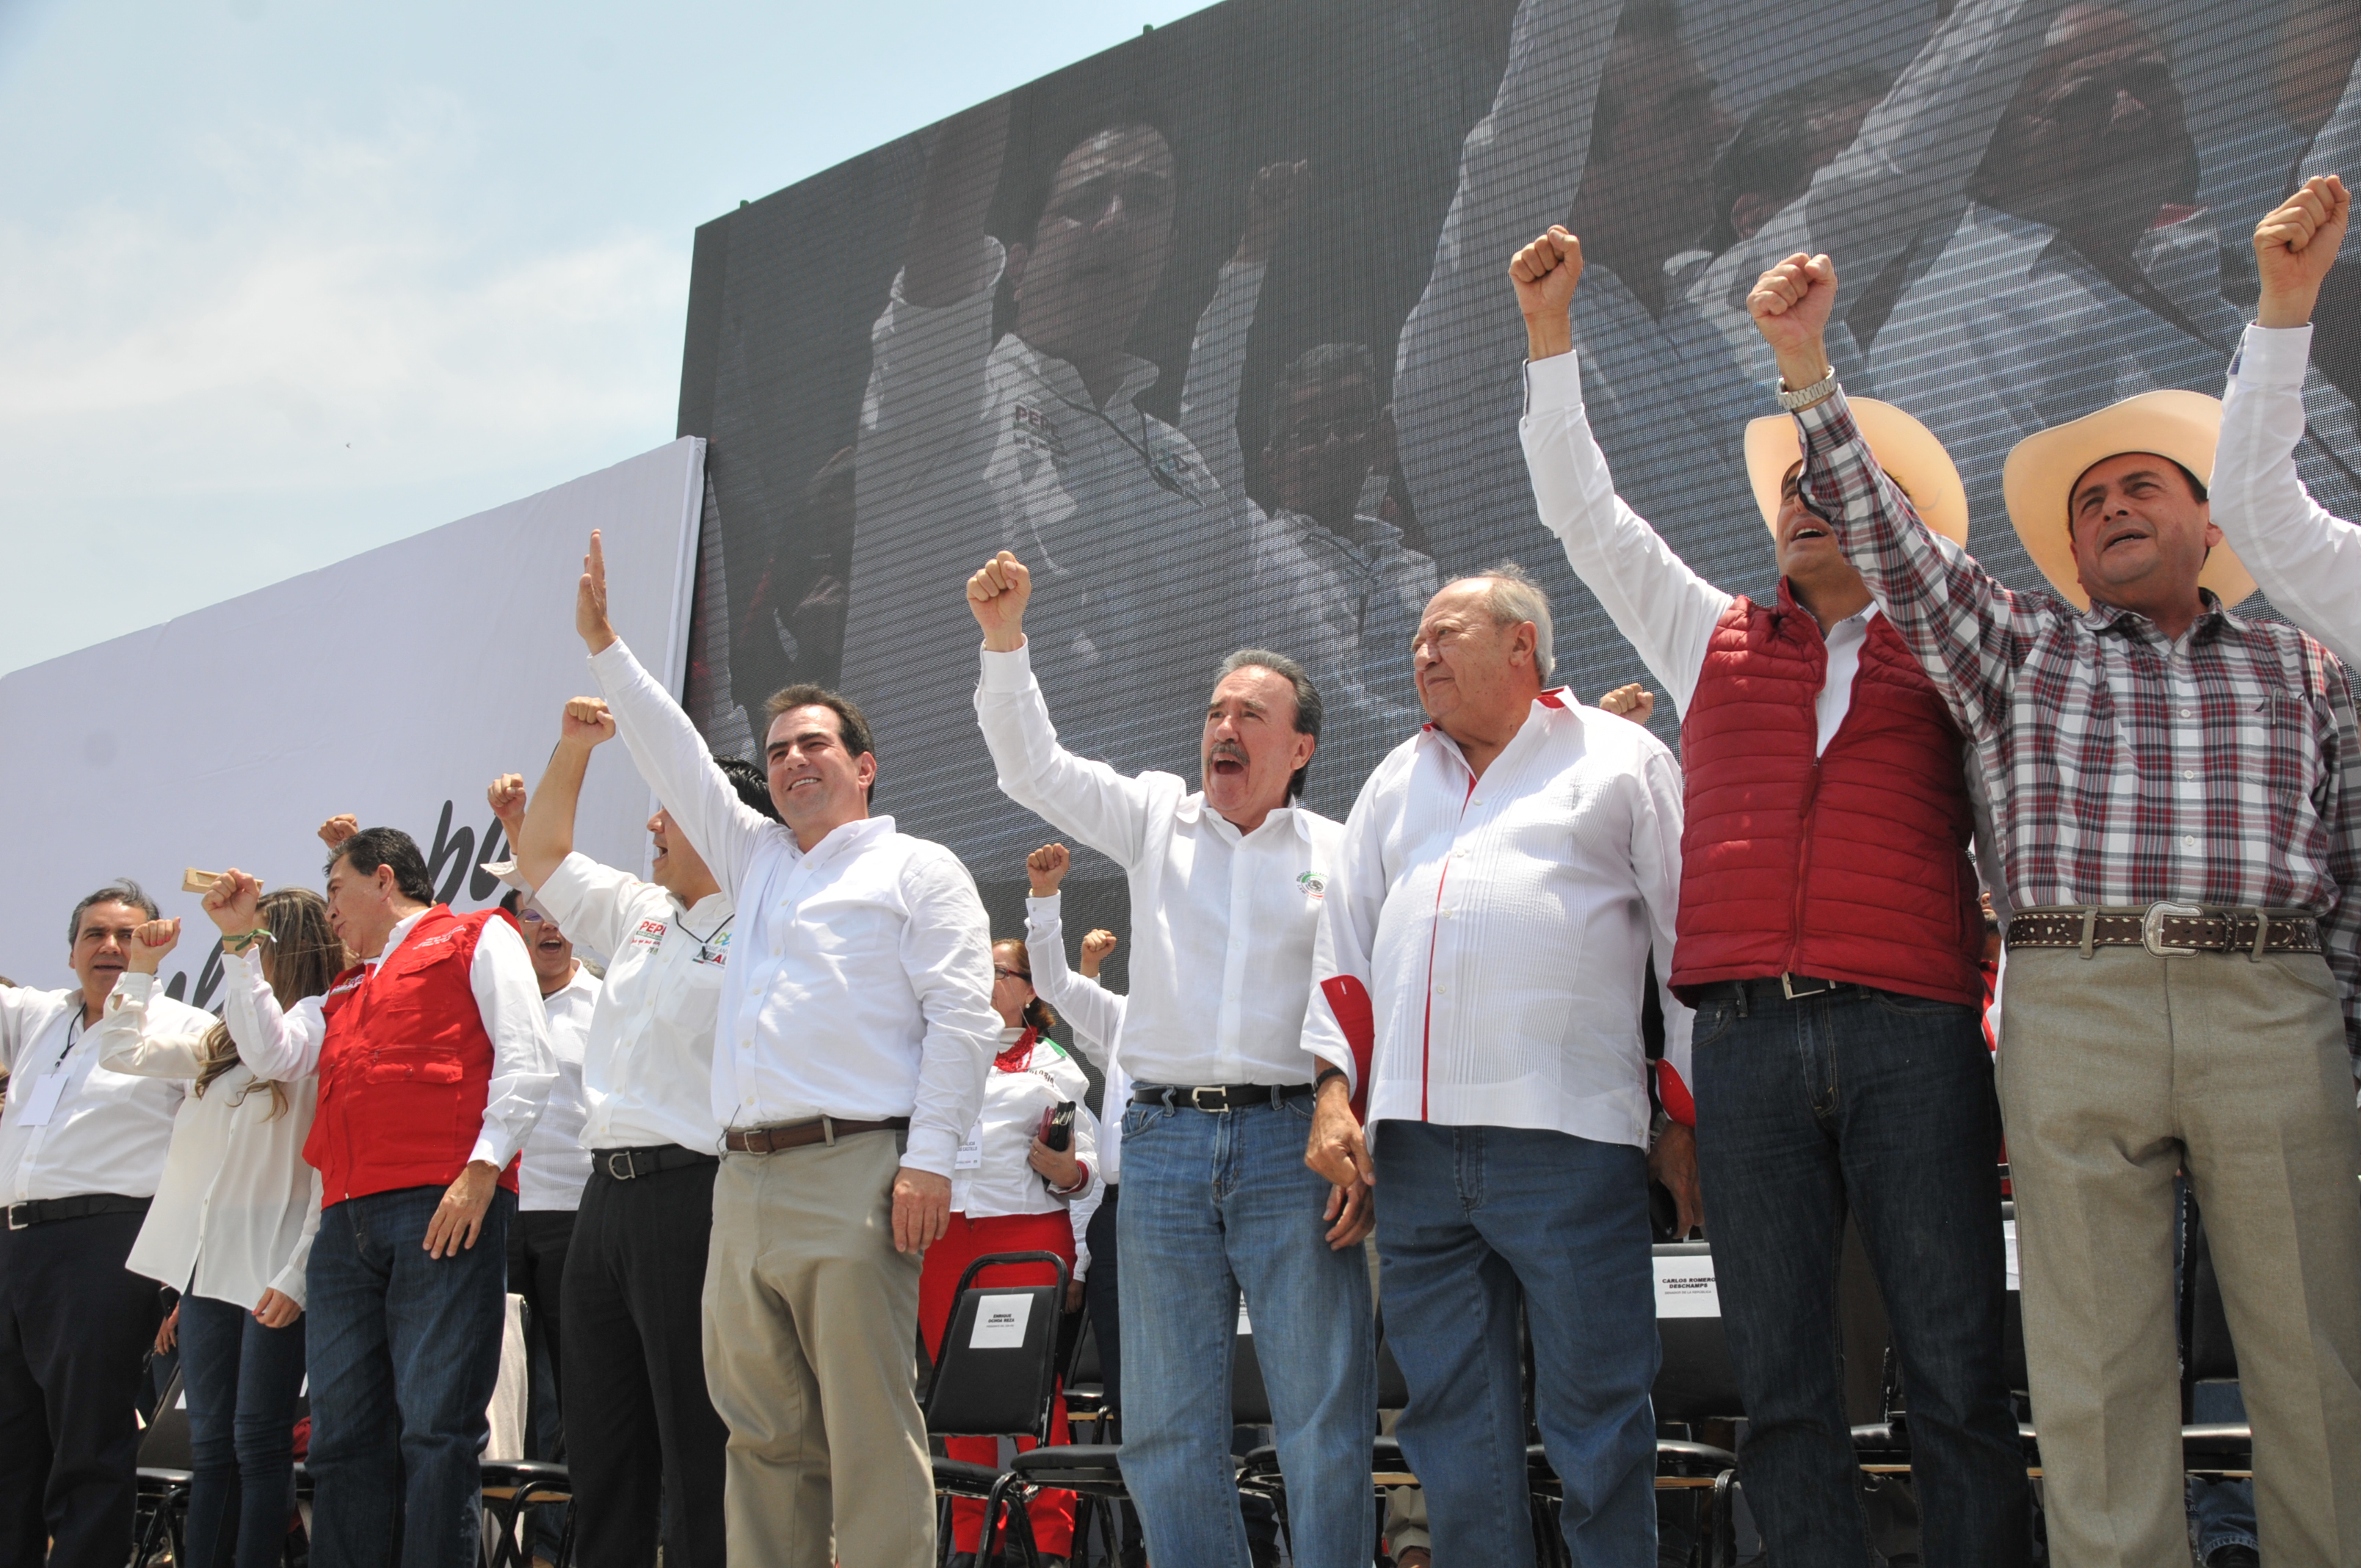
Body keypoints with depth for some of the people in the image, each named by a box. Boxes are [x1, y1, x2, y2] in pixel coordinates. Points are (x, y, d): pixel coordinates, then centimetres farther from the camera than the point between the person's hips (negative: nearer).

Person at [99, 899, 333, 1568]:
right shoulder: (223, 1038, 15)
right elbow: (124, 1051, 26)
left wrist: (297, 1277, -18)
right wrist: (143, 967, 21)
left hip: (271, 1273, -7)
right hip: (208, 1264, 7)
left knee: (258, 1444, -3)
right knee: (210, 1446, 8)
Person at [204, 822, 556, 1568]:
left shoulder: (475, 939, 11)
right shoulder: (344, 993, 32)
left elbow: (526, 1058, -2)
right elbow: (271, 1055, 19)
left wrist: (482, 1169, -13)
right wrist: (241, 943, 20)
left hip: (445, 1211, -7)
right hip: (347, 1222, 7)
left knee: (435, 1428, -10)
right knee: (342, 1435, 3)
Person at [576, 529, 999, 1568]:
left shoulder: (917, 869, 7)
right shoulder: (759, 860, 26)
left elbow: (962, 1017, -4)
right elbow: (678, 763, 30)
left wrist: (928, 1158, -13)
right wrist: (604, 646, 27)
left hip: (852, 1173, -7)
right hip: (744, 1179, 7)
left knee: (870, 1432, -8)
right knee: (764, 1435, 6)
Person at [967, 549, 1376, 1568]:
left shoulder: (1340, 856, 7)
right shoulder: (1157, 819, 13)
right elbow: (1031, 766, 6)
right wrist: (1004, 640, -7)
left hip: (1290, 1143, -2)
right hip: (1164, 1141, 2)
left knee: (1325, 1418, -1)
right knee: (1166, 1425, 6)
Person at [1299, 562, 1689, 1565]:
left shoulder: (1621, 758, 9)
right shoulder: (1396, 780, 23)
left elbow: (1694, 944, 5)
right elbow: (1345, 944, 21)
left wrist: (1685, 1117, 0)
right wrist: (1334, 1089, 9)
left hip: (1567, 1141, -5)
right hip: (1413, 1142, 5)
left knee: (1594, 1415, -2)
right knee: (1450, 1416, 7)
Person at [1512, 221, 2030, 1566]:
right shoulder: (1712, 639, 21)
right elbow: (1581, 509, 22)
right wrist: (1551, 331, 20)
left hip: (1912, 1034, -2)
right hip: (1747, 1038, 2)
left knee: (1957, 1371, -1)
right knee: (1783, 1385, 3)